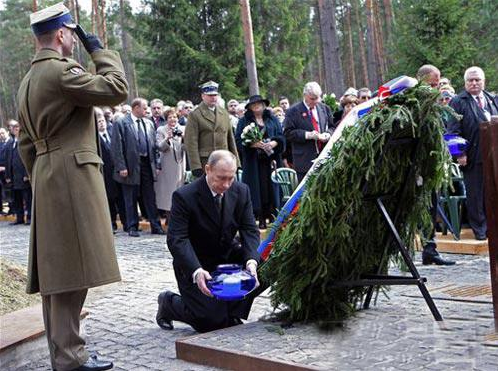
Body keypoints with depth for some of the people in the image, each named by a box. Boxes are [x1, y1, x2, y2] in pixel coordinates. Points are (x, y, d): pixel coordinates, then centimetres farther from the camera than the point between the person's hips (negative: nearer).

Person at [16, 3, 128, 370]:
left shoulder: (28, 80, 18)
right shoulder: (61, 71, -11)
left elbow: (25, 142, 20)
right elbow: (117, 89, -14)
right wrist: (100, 51, -1)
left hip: (46, 177, 10)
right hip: (72, 175, -10)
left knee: (56, 268, 11)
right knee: (72, 268, -8)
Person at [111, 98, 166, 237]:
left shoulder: (149, 123, 12)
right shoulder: (121, 124, -6)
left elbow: (154, 145, 14)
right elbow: (116, 147, -10)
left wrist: (156, 165, 8)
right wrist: (121, 167, -15)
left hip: (147, 164, 5)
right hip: (131, 166, -5)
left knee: (150, 197, 8)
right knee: (131, 199, 4)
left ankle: (155, 226, 14)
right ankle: (132, 227, 12)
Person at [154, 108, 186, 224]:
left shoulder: (183, 129, 8)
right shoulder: (161, 130, 2)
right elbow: (160, 147, -7)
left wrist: (184, 139, -17)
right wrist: (167, 139, -23)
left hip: (180, 165, 2)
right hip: (167, 166, -2)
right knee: (168, 190, -1)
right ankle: (169, 217, 6)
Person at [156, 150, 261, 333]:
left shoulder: (241, 191, -6)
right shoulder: (184, 196, -21)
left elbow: (249, 230, -9)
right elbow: (177, 240, -25)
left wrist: (251, 261, -29)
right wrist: (196, 271, -41)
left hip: (228, 257, 5)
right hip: (195, 265, -5)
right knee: (213, 321, -15)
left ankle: (231, 312, 1)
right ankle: (169, 303, 14)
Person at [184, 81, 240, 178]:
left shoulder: (224, 113, 14)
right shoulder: (195, 115, -2)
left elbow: (231, 139, 16)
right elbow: (191, 143, -7)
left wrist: (236, 162, 11)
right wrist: (196, 166, -14)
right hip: (205, 163, -4)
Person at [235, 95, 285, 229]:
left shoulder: (273, 120, 13)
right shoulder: (244, 121, 7)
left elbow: (281, 137, 8)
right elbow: (238, 140, 0)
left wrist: (273, 143, -12)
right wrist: (252, 144, -16)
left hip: (270, 160, 2)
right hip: (253, 162, -2)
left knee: (271, 188, -1)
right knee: (258, 189, -5)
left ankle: (272, 217, 4)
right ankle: (260, 219, -2)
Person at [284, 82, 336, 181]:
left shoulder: (325, 108, 13)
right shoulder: (293, 111, -2)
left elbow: (332, 127, 20)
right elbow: (288, 133, -7)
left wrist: (328, 134, -4)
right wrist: (307, 135, -18)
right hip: (305, 160, -4)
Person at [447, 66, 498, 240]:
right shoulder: (458, 102, -1)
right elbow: (453, 131, -6)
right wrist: (460, 153, -14)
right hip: (473, 156, -4)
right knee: (475, 194, 1)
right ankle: (480, 229, 12)